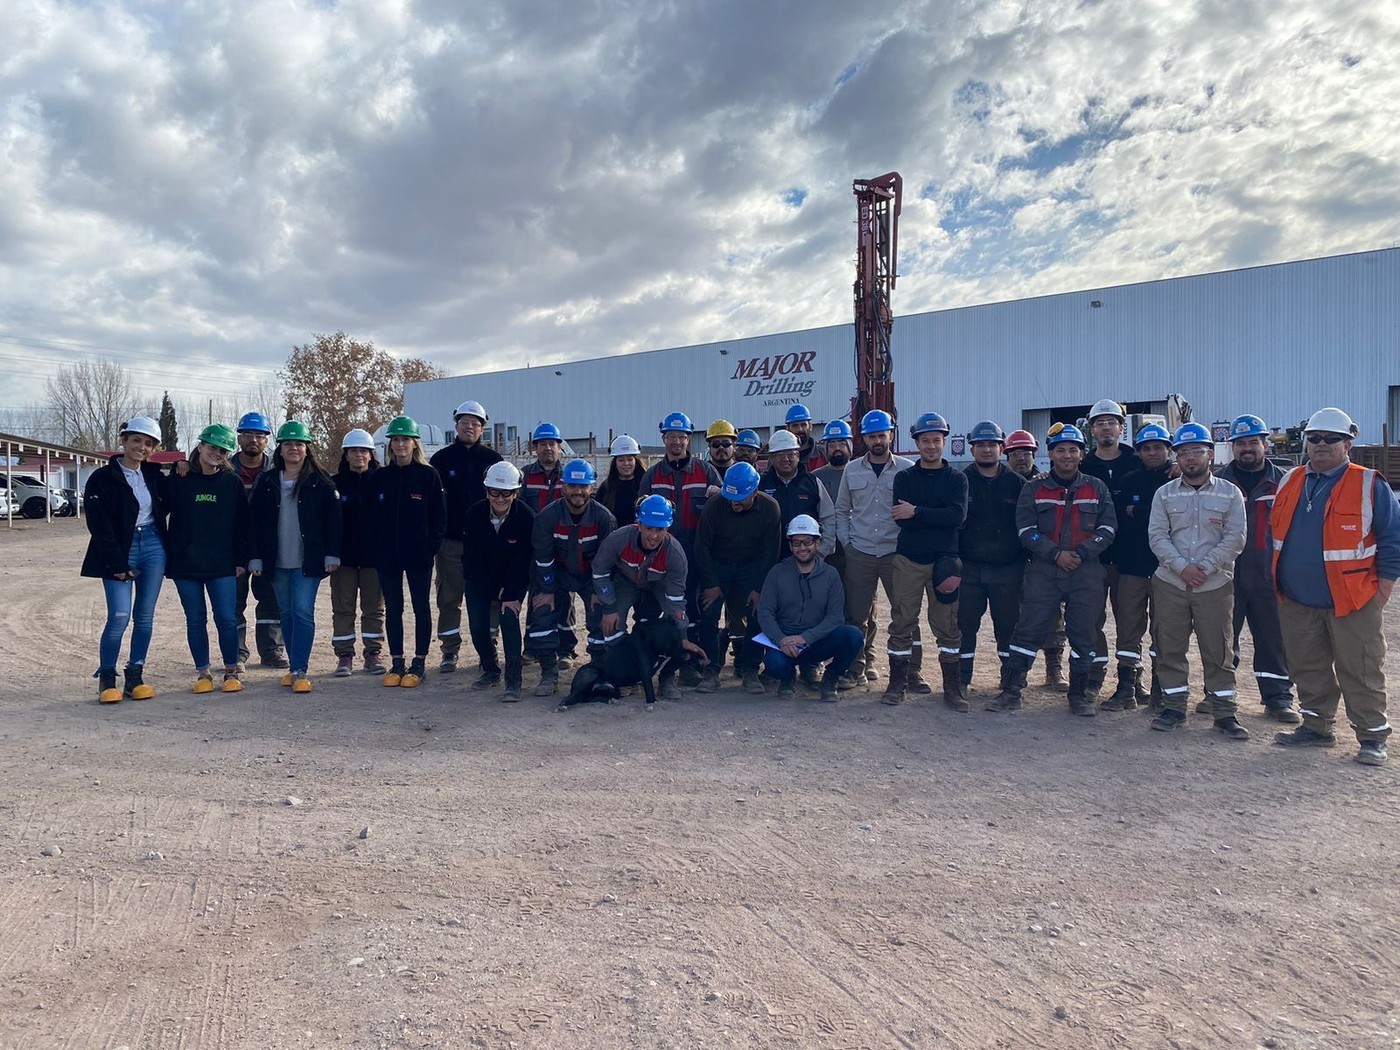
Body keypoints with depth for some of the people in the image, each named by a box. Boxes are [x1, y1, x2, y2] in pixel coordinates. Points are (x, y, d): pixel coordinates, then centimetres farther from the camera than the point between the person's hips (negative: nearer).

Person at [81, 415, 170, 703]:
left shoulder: (154, 475, 9)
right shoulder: (102, 478, -5)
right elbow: (99, 526, -8)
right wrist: (118, 564, -13)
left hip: (153, 547, 4)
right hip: (120, 552, -4)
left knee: (144, 616, 6)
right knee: (119, 617, -9)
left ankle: (135, 677, 14)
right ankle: (106, 679, 6)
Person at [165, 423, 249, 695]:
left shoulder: (232, 482, 5)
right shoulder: (178, 480, 2)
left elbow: (241, 524, 6)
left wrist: (241, 559, 2)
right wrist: (165, 554, -1)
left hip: (221, 563, 0)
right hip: (185, 563, 0)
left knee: (226, 618, -2)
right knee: (195, 620, 7)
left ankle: (231, 672, 11)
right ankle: (203, 673, 17)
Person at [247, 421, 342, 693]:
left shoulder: (320, 482, 0)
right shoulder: (266, 481, 8)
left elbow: (333, 519, -1)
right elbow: (255, 522, 7)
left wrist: (332, 555, -6)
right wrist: (255, 558, 2)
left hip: (308, 560, -4)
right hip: (277, 561, 4)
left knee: (303, 611, -9)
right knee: (286, 613, 10)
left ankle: (301, 670, -7)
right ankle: (296, 666, 19)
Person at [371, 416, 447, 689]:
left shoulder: (428, 475, -3)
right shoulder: (380, 477, 6)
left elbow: (439, 515, -3)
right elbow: (372, 516, 8)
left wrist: (431, 546, -10)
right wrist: (375, 547, -1)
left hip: (419, 555, -3)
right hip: (386, 555, 3)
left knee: (421, 608, 6)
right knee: (392, 609, 9)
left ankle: (419, 663, 15)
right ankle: (396, 663, 19)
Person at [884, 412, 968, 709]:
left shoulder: (957, 479, 8)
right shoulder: (904, 478, 10)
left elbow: (958, 516, -10)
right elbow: (901, 518, -5)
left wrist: (917, 512, -15)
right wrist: (938, 518, -11)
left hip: (944, 559, 0)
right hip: (908, 559, 1)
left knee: (947, 625, 1)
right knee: (902, 622, 1)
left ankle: (952, 687, 10)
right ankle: (897, 682, 11)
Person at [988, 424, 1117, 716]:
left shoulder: (1097, 488, 9)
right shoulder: (1033, 489, 5)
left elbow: (1108, 528, 4)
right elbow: (1026, 530, -2)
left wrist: (1081, 553, -11)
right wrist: (1056, 554, -14)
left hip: (1086, 572, 1)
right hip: (1043, 571, -1)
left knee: (1083, 634, 7)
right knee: (1028, 630, -3)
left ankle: (1079, 695, 20)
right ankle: (1010, 691, 3)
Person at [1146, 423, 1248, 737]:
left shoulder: (1229, 493, 2)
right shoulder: (1165, 494, 5)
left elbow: (1235, 538, -3)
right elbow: (1157, 536, -1)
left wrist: (1204, 566, -14)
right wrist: (1181, 567, -14)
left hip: (1215, 584, -1)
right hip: (1170, 584, 1)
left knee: (1218, 652, 4)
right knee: (1170, 649, 6)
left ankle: (1224, 713, 14)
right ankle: (1174, 707, 17)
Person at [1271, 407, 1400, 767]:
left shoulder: (1369, 486, -6)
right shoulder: (1290, 482, 8)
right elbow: (1275, 531, 17)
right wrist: (1278, 579, 12)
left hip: (1353, 601, -5)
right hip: (1296, 601, 5)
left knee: (1360, 673, 3)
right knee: (1307, 668, 15)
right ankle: (1316, 727, 28)